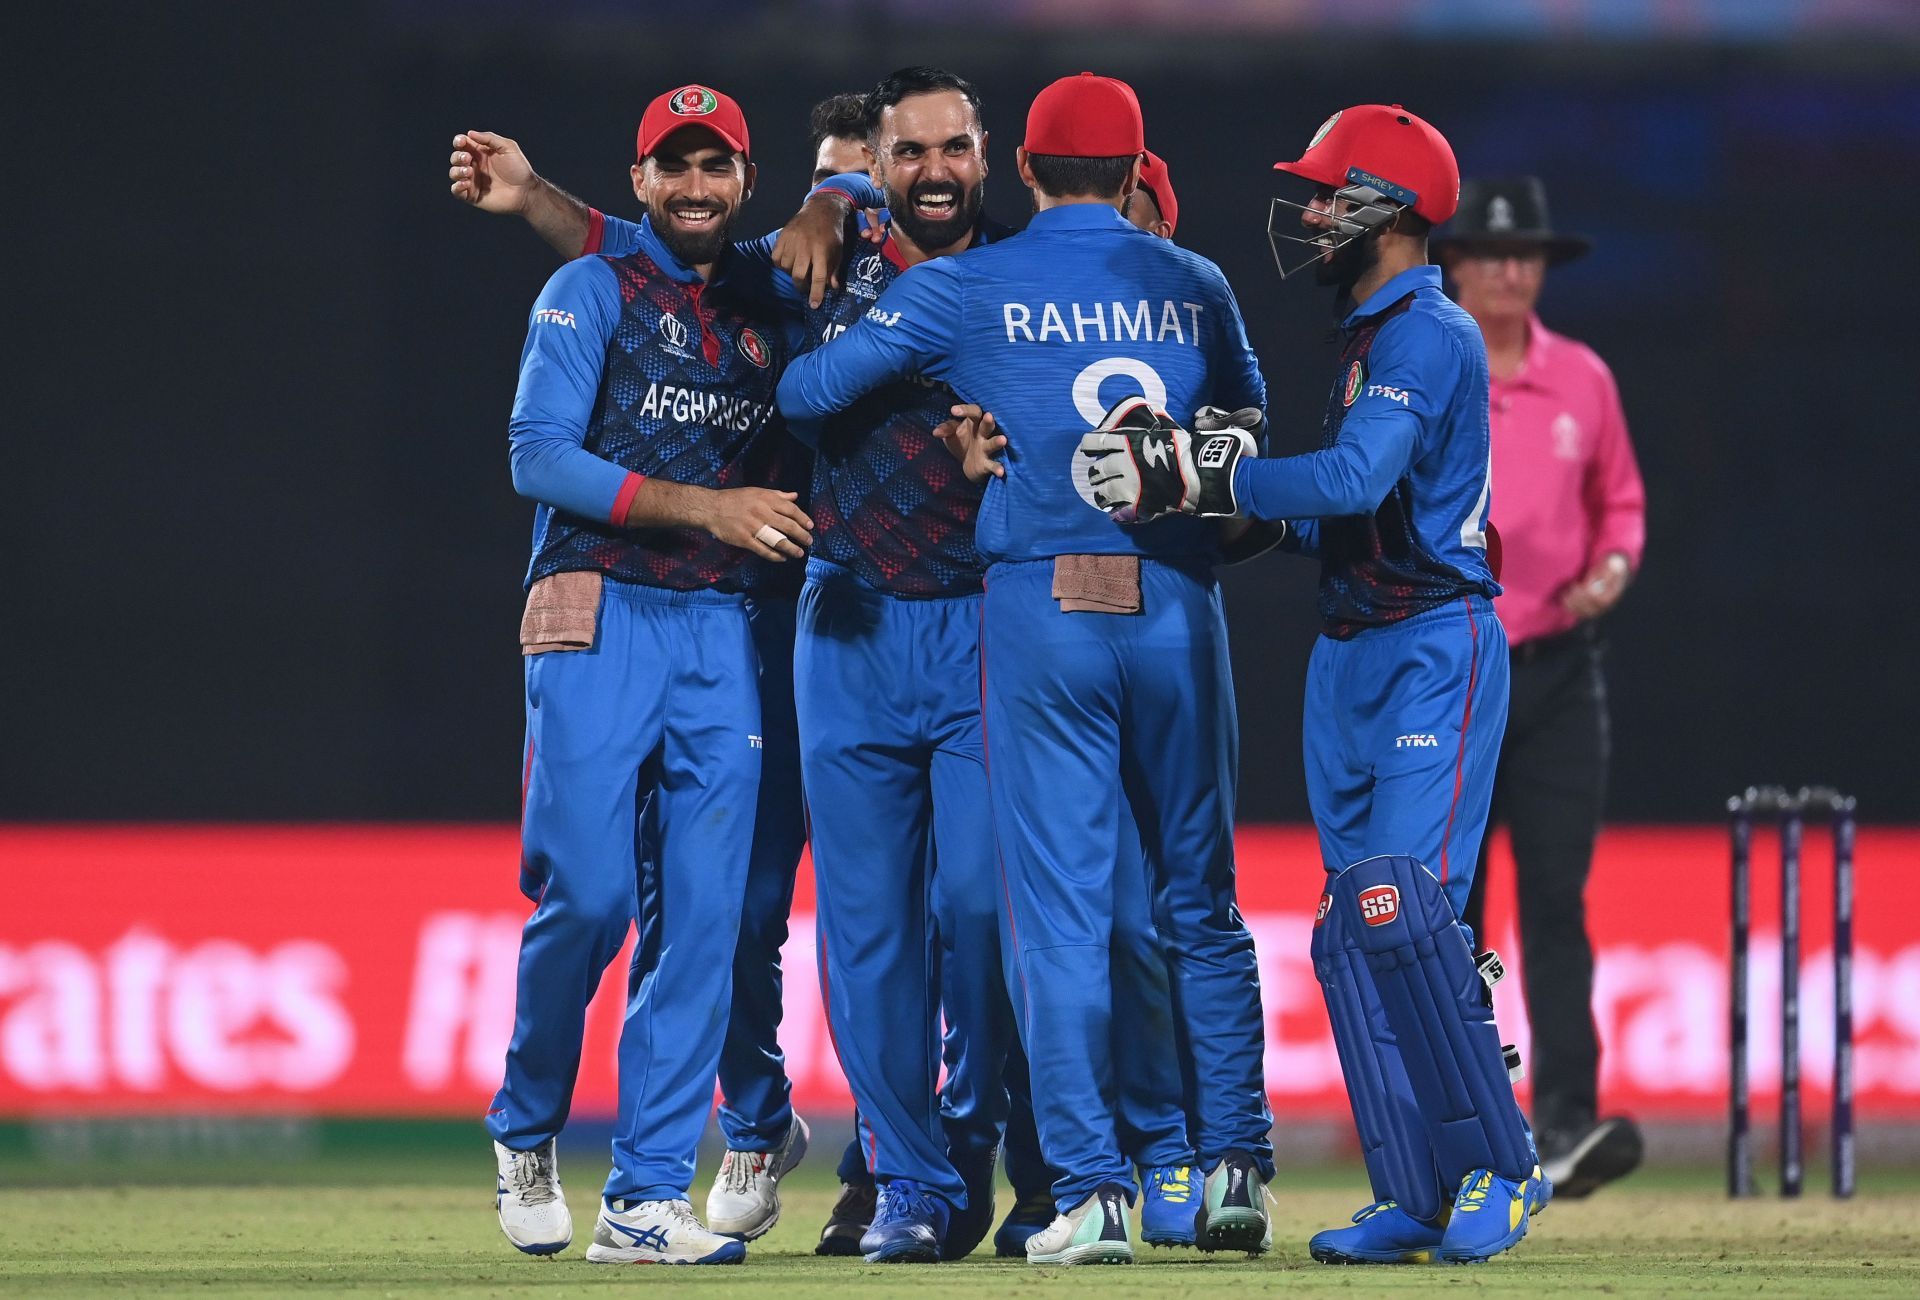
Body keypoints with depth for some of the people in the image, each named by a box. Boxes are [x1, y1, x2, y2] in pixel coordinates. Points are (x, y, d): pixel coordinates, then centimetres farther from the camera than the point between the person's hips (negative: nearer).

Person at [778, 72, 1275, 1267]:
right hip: (1177, 607, 2)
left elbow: (807, 391, 0)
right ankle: (1237, 1170, 11)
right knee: (1203, 901, 12)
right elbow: (1246, 419, 24)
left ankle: (1093, 1192, -6)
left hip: (1040, 611, -2)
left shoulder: (965, 292, 0)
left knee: (1062, 911, -1)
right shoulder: (1198, 287, 7)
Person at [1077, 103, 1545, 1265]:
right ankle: (1416, 1200, 7)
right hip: (1351, 656, 10)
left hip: (1438, 649, -10)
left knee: (1403, 903, -18)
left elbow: (1355, 480, -25)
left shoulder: (1430, 334, -12)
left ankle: (1500, 1166, -11)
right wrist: (1222, 478, 4)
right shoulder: (1369, 339, 19)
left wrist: (1207, 479, -21)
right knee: (1352, 931, 5)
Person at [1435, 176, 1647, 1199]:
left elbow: (1620, 498, 17)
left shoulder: (1582, 379, 7)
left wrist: (1614, 564, -3)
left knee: (1557, 897, -9)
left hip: (1557, 665, 1)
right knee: (1444, 903, 2)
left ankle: (1567, 1124, -16)